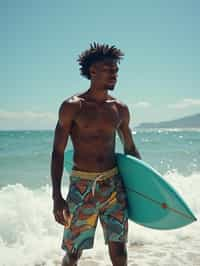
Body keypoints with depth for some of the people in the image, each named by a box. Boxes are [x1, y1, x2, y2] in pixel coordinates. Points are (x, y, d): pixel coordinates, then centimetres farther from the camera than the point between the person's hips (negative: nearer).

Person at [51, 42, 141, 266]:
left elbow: (130, 149, 17)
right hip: (82, 186, -3)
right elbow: (58, 152, -5)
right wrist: (57, 197, -11)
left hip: (114, 184, 3)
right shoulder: (72, 107, -5)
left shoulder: (120, 109, 7)